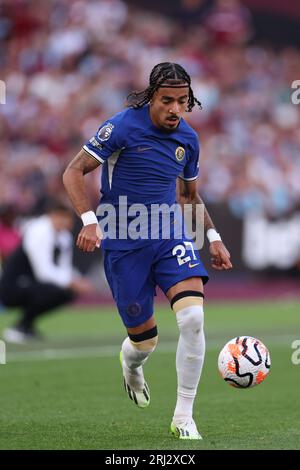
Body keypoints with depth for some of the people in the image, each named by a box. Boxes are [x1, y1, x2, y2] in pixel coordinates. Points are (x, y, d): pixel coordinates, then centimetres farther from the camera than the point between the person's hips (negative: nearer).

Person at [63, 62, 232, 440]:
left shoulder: (188, 138, 4)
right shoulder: (124, 127, -13)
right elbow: (73, 172, -11)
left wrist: (213, 238, 13)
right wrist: (90, 221, -24)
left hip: (170, 237, 4)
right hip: (123, 244, -3)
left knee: (193, 317, -21)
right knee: (145, 341, 2)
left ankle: (183, 417, -10)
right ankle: (131, 362, 44)